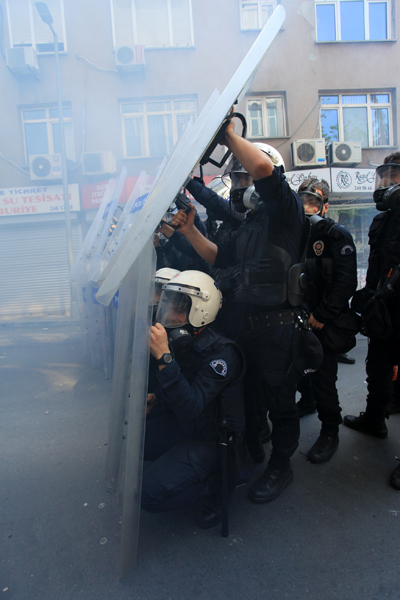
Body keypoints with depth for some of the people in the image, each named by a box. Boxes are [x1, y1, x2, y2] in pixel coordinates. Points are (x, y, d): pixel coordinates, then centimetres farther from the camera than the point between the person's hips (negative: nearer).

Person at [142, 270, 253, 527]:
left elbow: (191, 407, -35)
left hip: (209, 439, -7)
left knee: (152, 494, -20)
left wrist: (164, 357, -40)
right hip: (179, 426, 8)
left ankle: (218, 481, 4)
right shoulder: (175, 341, -4)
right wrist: (153, 399, -10)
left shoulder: (222, 353, -26)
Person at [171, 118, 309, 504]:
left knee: (279, 399, 7)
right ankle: (248, 449, 45)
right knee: (245, 389, 22)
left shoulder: (284, 210, -10)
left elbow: (263, 166, -28)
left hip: (276, 326, -9)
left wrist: (229, 135, -15)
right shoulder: (250, 224, 17)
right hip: (243, 322, 9)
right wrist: (190, 231, 8)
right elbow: (218, 258, 19)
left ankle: (280, 467, 27)